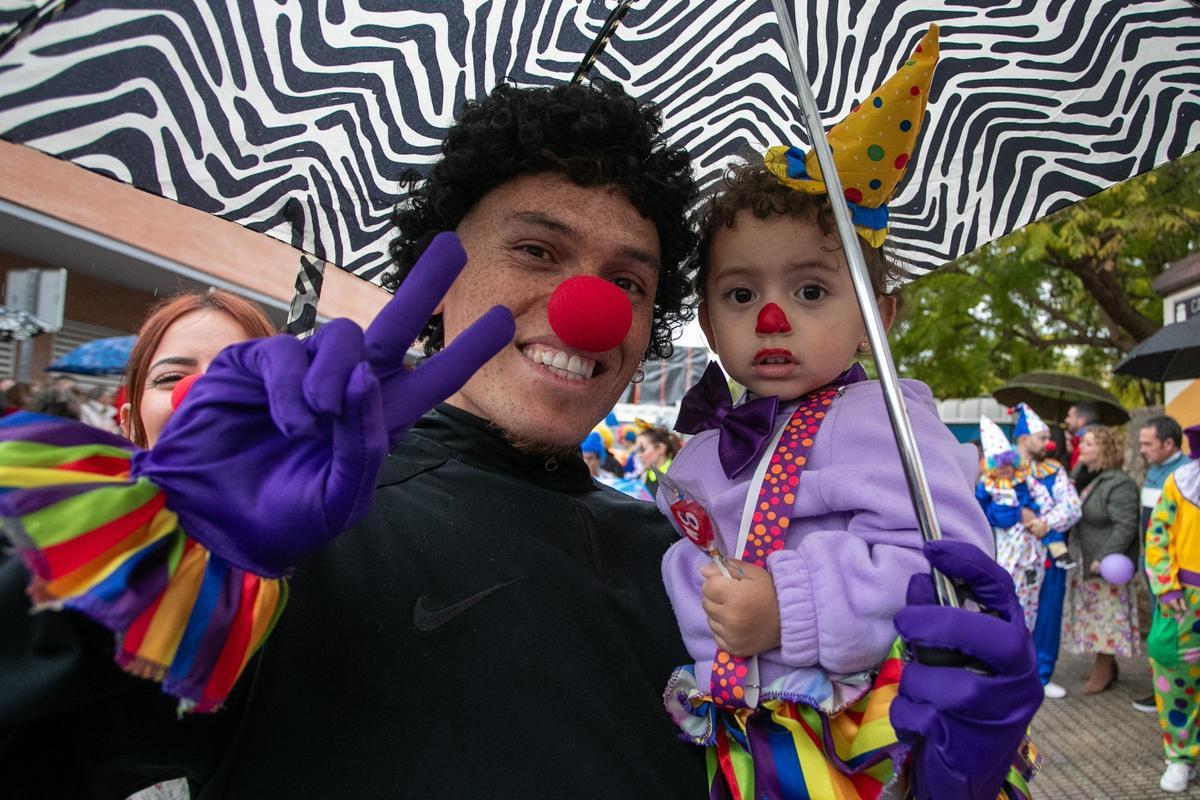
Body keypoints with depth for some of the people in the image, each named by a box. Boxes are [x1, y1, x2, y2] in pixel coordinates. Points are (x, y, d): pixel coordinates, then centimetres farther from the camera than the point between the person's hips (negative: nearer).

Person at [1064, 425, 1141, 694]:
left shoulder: (1119, 484, -17)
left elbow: (1125, 527, -21)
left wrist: (1104, 559, -23)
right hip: (1083, 563, 9)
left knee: (1105, 617, 2)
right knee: (1092, 616, 16)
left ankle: (1104, 668, 15)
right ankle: (1105, 665, 30)